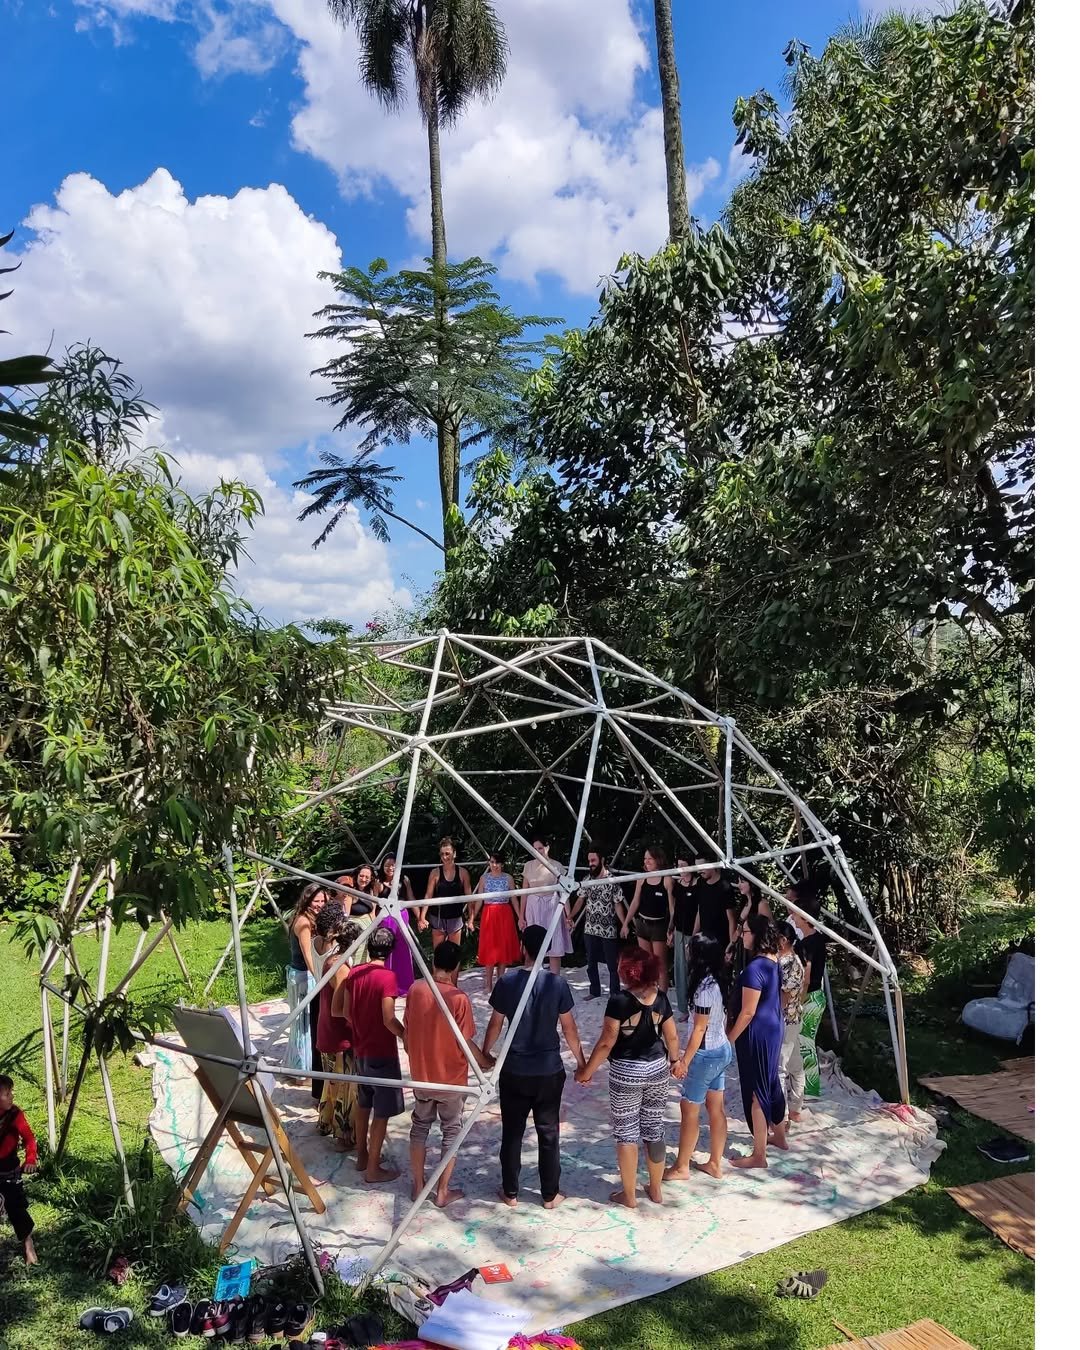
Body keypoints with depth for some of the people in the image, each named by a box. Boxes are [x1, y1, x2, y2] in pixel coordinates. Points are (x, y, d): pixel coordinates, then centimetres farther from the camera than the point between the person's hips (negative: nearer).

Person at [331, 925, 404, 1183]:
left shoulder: (354, 972, 0)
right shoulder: (387, 977, -20)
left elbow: (345, 1012, 5)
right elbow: (388, 1020, -22)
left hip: (360, 1050, 7)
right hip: (382, 1053, -7)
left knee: (364, 1104, 22)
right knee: (382, 1111, 5)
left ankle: (362, 1155, 34)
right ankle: (373, 1169, 11)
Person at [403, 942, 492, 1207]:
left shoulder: (415, 989, -8)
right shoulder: (459, 998, -22)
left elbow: (407, 1030, 3)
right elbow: (465, 1042, -17)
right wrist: (486, 1062, 0)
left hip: (420, 1075, 4)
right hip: (451, 1078, -4)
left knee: (420, 1126, 21)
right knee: (451, 1132, 13)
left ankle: (418, 1185, 30)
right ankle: (442, 1192, 21)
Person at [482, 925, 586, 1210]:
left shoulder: (507, 981, -11)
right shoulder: (557, 983, -12)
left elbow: (495, 1024, -2)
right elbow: (568, 1028, -4)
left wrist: (484, 1054, 15)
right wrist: (580, 1060, 11)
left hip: (514, 1071, 0)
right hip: (549, 1071, 0)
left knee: (512, 1133, 14)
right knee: (548, 1134, 13)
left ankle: (510, 1193, 25)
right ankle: (550, 1195, 22)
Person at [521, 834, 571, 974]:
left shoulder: (557, 866, -2)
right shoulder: (528, 866, 4)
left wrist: (568, 916, -6)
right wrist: (521, 916, 3)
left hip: (552, 907, -2)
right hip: (533, 909, 2)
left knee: (555, 949, -1)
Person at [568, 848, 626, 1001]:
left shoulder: (613, 881, -10)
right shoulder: (587, 880, 3)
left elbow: (618, 904, -8)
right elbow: (580, 900, 9)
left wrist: (625, 924, -16)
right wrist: (570, 916, 0)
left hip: (608, 930, -4)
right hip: (590, 929, 4)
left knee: (612, 963, 4)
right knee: (591, 962, 12)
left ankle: (614, 993, 16)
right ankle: (594, 991, 25)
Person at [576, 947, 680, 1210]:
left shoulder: (620, 1001, -19)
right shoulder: (661, 998, -5)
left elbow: (606, 1043, -16)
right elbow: (672, 1037, 5)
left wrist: (586, 1072, -5)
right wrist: (674, 1060, 24)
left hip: (625, 1072, -5)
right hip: (657, 1069, 5)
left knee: (626, 1134, 9)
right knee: (654, 1131, 17)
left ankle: (629, 1195, 19)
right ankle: (655, 1190, 30)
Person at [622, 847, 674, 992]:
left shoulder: (666, 880, -11)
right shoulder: (642, 878, 3)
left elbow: (672, 906, -10)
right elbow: (635, 902, 8)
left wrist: (671, 929, -15)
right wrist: (626, 923, 7)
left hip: (658, 925, -5)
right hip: (642, 924, 5)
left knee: (660, 965, -2)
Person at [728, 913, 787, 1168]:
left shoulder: (754, 968, -27)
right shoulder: (774, 961, 0)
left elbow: (748, 1012, -22)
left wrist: (730, 1039, -12)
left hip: (757, 1034, -9)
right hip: (774, 1028, 9)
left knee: (755, 1091, 3)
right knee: (771, 1083, 25)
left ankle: (758, 1155, 15)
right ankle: (779, 1136, 43)